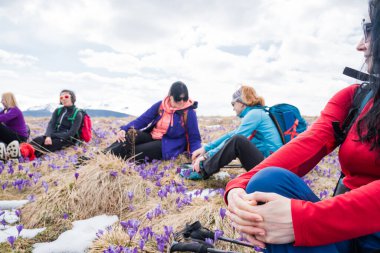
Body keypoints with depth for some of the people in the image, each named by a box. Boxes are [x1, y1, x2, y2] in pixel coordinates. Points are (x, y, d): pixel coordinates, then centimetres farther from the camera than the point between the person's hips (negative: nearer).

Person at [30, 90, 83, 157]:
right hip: (54, 136, 4)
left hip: (66, 139, -4)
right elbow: (51, 124, -1)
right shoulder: (58, 111, 14)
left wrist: (52, 135, -18)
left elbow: (71, 133, -12)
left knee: (46, 144, -33)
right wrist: (48, 136, -23)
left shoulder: (77, 114, -4)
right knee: (38, 139, -27)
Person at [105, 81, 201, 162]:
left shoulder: (189, 112, -10)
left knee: (134, 151, -26)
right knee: (131, 134, -26)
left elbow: (194, 138, -8)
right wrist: (124, 129, -16)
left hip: (169, 145, -4)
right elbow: (143, 119, 0)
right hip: (152, 136, 4)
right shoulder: (161, 105, 1)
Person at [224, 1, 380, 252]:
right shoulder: (351, 97, 8)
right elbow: (310, 142, -9)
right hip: (345, 230, 4)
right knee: (270, 180, -22)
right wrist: (241, 186, -25)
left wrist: (303, 218, -36)